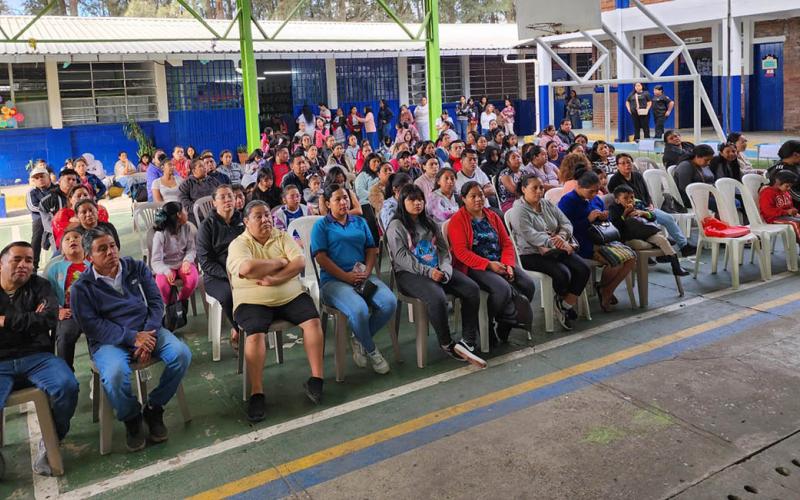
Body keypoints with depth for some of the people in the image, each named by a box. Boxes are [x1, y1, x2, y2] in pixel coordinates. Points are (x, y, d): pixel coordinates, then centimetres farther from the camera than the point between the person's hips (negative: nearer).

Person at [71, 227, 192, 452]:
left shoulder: (137, 268, 9)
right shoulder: (82, 287, 0)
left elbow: (156, 302, 5)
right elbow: (92, 325, -8)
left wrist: (147, 336, -12)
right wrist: (132, 338, -20)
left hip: (147, 331, 3)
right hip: (109, 341, -3)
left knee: (181, 354, -24)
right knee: (116, 374, -36)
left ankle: (154, 409, -1)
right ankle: (131, 419, -3)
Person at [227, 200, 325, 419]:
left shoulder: (283, 237, 10)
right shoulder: (238, 244, -1)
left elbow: (300, 263, -5)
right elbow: (248, 268, -22)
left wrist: (274, 279, -18)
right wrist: (280, 262, -10)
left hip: (291, 296, 3)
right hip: (253, 301, -3)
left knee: (313, 321, -20)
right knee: (255, 334, -29)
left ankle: (316, 379, -12)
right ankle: (257, 393, -22)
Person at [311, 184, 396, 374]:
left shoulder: (360, 222, 22)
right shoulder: (321, 225, 7)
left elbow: (372, 249, 16)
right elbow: (321, 257, -4)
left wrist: (366, 272, -5)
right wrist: (347, 276, -13)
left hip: (363, 277, 5)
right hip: (333, 280, -5)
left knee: (390, 302, -24)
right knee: (359, 310, -34)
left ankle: (360, 340, 1)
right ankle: (371, 350, -4)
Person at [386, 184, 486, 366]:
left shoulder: (430, 223, 21)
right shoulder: (396, 226, 0)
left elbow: (444, 249, 15)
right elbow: (401, 256, -12)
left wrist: (445, 269, -8)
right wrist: (428, 271, -21)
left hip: (438, 270, 7)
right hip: (410, 273, -6)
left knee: (472, 289, -16)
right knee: (437, 298, -35)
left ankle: (468, 342, -15)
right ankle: (447, 344, -15)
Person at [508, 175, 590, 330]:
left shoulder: (548, 205, 14)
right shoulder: (518, 211, -9)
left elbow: (566, 223, 9)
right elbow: (531, 236, -21)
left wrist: (562, 237, -16)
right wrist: (558, 244, -25)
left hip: (555, 250, 7)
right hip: (531, 254, -7)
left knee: (583, 269, -14)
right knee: (563, 274, -27)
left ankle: (566, 305, -4)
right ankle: (561, 302, 6)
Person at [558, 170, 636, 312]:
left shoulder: (596, 199, 16)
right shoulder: (567, 201, -9)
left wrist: (605, 218, 1)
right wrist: (588, 220, -18)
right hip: (584, 246, -8)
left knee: (631, 259, -8)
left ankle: (607, 291, 8)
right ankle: (603, 288, 4)